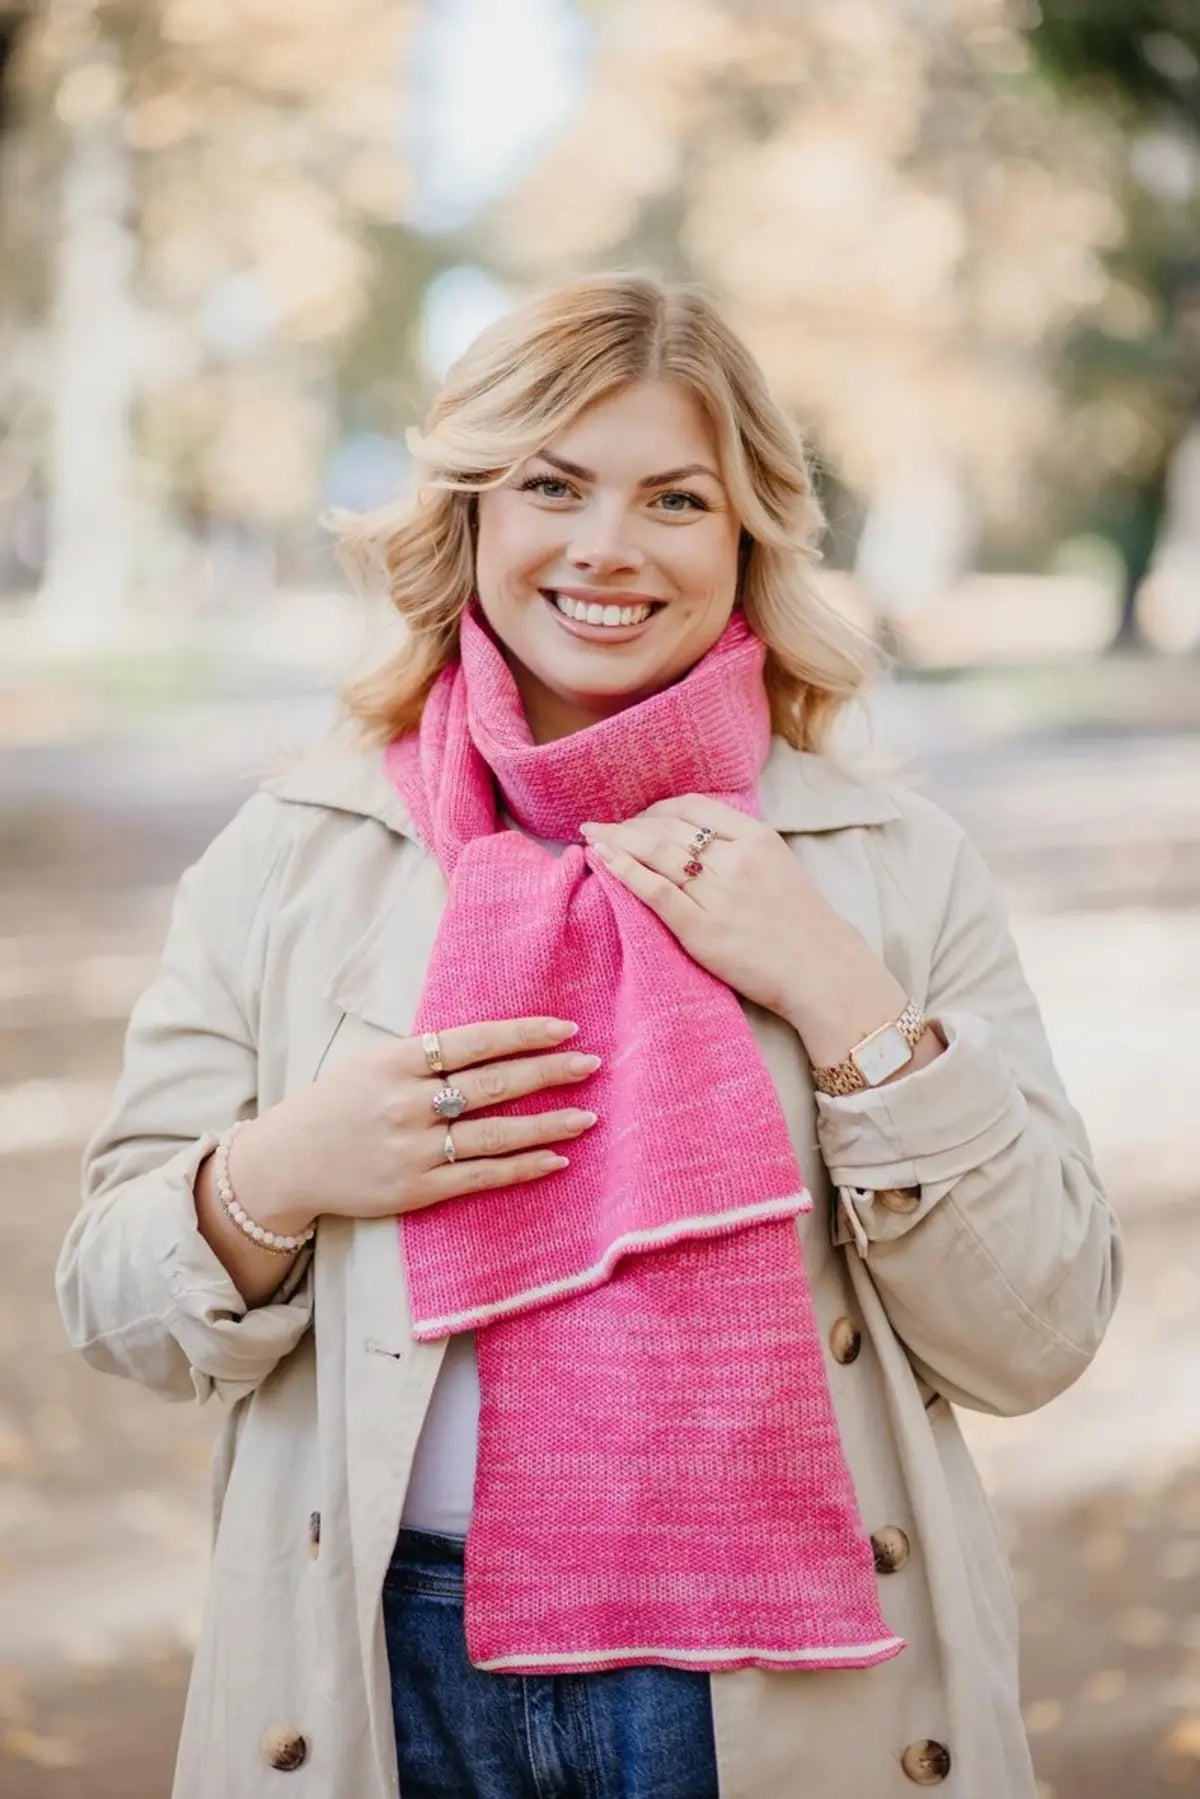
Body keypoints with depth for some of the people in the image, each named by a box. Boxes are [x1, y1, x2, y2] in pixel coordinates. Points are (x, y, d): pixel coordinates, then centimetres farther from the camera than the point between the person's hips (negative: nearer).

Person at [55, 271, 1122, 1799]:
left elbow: (1037, 1335, -5)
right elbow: (113, 1307, 3)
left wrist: (842, 1000, -14)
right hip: (393, 1672, 1)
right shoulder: (292, 854, 1)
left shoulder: (897, 868, 0)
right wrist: (269, 1184, -17)